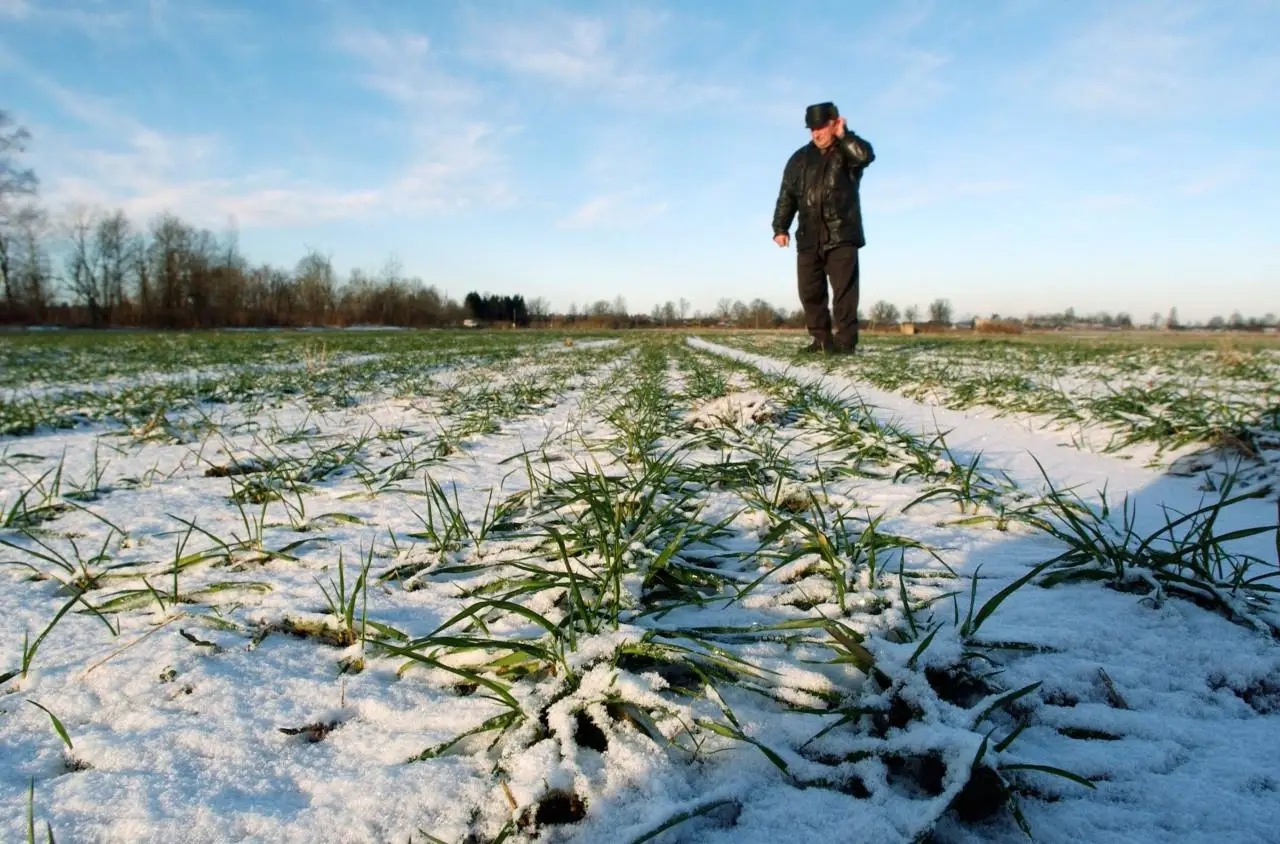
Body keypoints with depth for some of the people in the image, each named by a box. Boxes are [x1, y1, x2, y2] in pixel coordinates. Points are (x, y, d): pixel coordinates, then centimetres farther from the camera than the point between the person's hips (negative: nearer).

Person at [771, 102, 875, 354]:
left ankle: (845, 340, -6)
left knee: (844, 289, -7)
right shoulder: (800, 158, 14)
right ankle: (822, 339, 12)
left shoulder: (848, 151, 5)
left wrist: (843, 135, -14)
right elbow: (786, 195, 12)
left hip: (842, 235, -4)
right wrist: (780, 227, 4)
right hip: (809, 237, 4)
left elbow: (866, 155, -20)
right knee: (810, 291, 4)